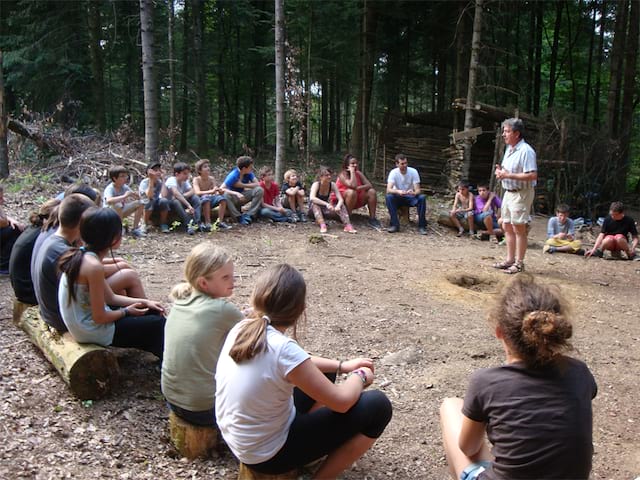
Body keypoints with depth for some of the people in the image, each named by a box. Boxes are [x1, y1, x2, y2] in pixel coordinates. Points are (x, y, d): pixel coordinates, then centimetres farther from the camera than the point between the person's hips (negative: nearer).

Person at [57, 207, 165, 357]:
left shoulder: (82, 255, 1)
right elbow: (99, 317, -23)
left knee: (152, 312, 16)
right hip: (93, 331, -9)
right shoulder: (93, 266, -28)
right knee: (157, 324, 3)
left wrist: (144, 302, 4)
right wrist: (126, 311, -6)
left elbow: (110, 297, 8)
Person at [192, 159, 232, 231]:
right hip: (200, 202, -5)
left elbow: (216, 193, -3)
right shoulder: (196, 180, -11)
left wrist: (219, 192, -28)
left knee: (222, 198, -21)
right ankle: (207, 223, -35)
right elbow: (197, 193, -27)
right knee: (206, 197, -36)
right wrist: (211, 191, -41)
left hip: (211, 200, 5)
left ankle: (220, 222, -20)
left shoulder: (211, 179, 3)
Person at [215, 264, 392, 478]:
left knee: (322, 373, 22)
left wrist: (342, 366, 9)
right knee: (378, 406, -7)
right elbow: (341, 401, -20)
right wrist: (359, 376, 1)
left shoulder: (242, 328, -7)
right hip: (268, 454, -8)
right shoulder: (283, 349, -30)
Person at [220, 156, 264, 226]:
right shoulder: (233, 175, -24)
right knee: (225, 194, -39)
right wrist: (236, 193, -44)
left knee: (259, 190, -18)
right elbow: (221, 189, -31)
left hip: (242, 196, 4)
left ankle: (248, 215, -16)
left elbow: (257, 184, -15)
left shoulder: (249, 173, -8)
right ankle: (239, 217, -24)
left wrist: (242, 185, -22)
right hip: (233, 198, -4)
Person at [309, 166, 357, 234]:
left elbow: (341, 199, -18)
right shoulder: (316, 184, -23)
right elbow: (312, 198, -41)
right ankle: (322, 225, -51)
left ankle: (348, 225, -35)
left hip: (325, 209, 4)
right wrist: (326, 204, -49)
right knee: (314, 203, -36)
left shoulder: (332, 185, -11)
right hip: (314, 208, -3)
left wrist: (338, 206, -41)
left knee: (341, 205, -19)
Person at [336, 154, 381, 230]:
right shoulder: (342, 174, -18)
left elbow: (369, 185, -11)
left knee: (371, 191, -11)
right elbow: (353, 186, -36)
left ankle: (372, 219, -7)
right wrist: (352, 171, -26)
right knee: (351, 192, -36)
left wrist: (358, 188, -27)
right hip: (341, 202, -6)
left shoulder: (358, 173, 0)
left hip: (356, 201, 6)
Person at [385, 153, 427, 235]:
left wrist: (414, 193, -42)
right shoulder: (393, 172, -15)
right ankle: (394, 224, -24)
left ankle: (421, 226, -21)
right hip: (398, 197, 0)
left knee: (422, 197, -30)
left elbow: (417, 190, -17)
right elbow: (388, 190, -27)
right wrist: (398, 191, -48)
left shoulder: (413, 172, -14)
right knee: (389, 197, -32)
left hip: (410, 197, 0)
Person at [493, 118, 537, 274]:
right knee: (507, 227, 14)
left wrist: (508, 175, -24)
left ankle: (519, 263, 6)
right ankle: (510, 260, 24)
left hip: (521, 193, -10)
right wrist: (500, 170, 2)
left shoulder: (526, 151, -18)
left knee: (519, 228, -3)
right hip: (509, 192, 10)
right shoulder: (509, 149, 12)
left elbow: (532, 175, -25)